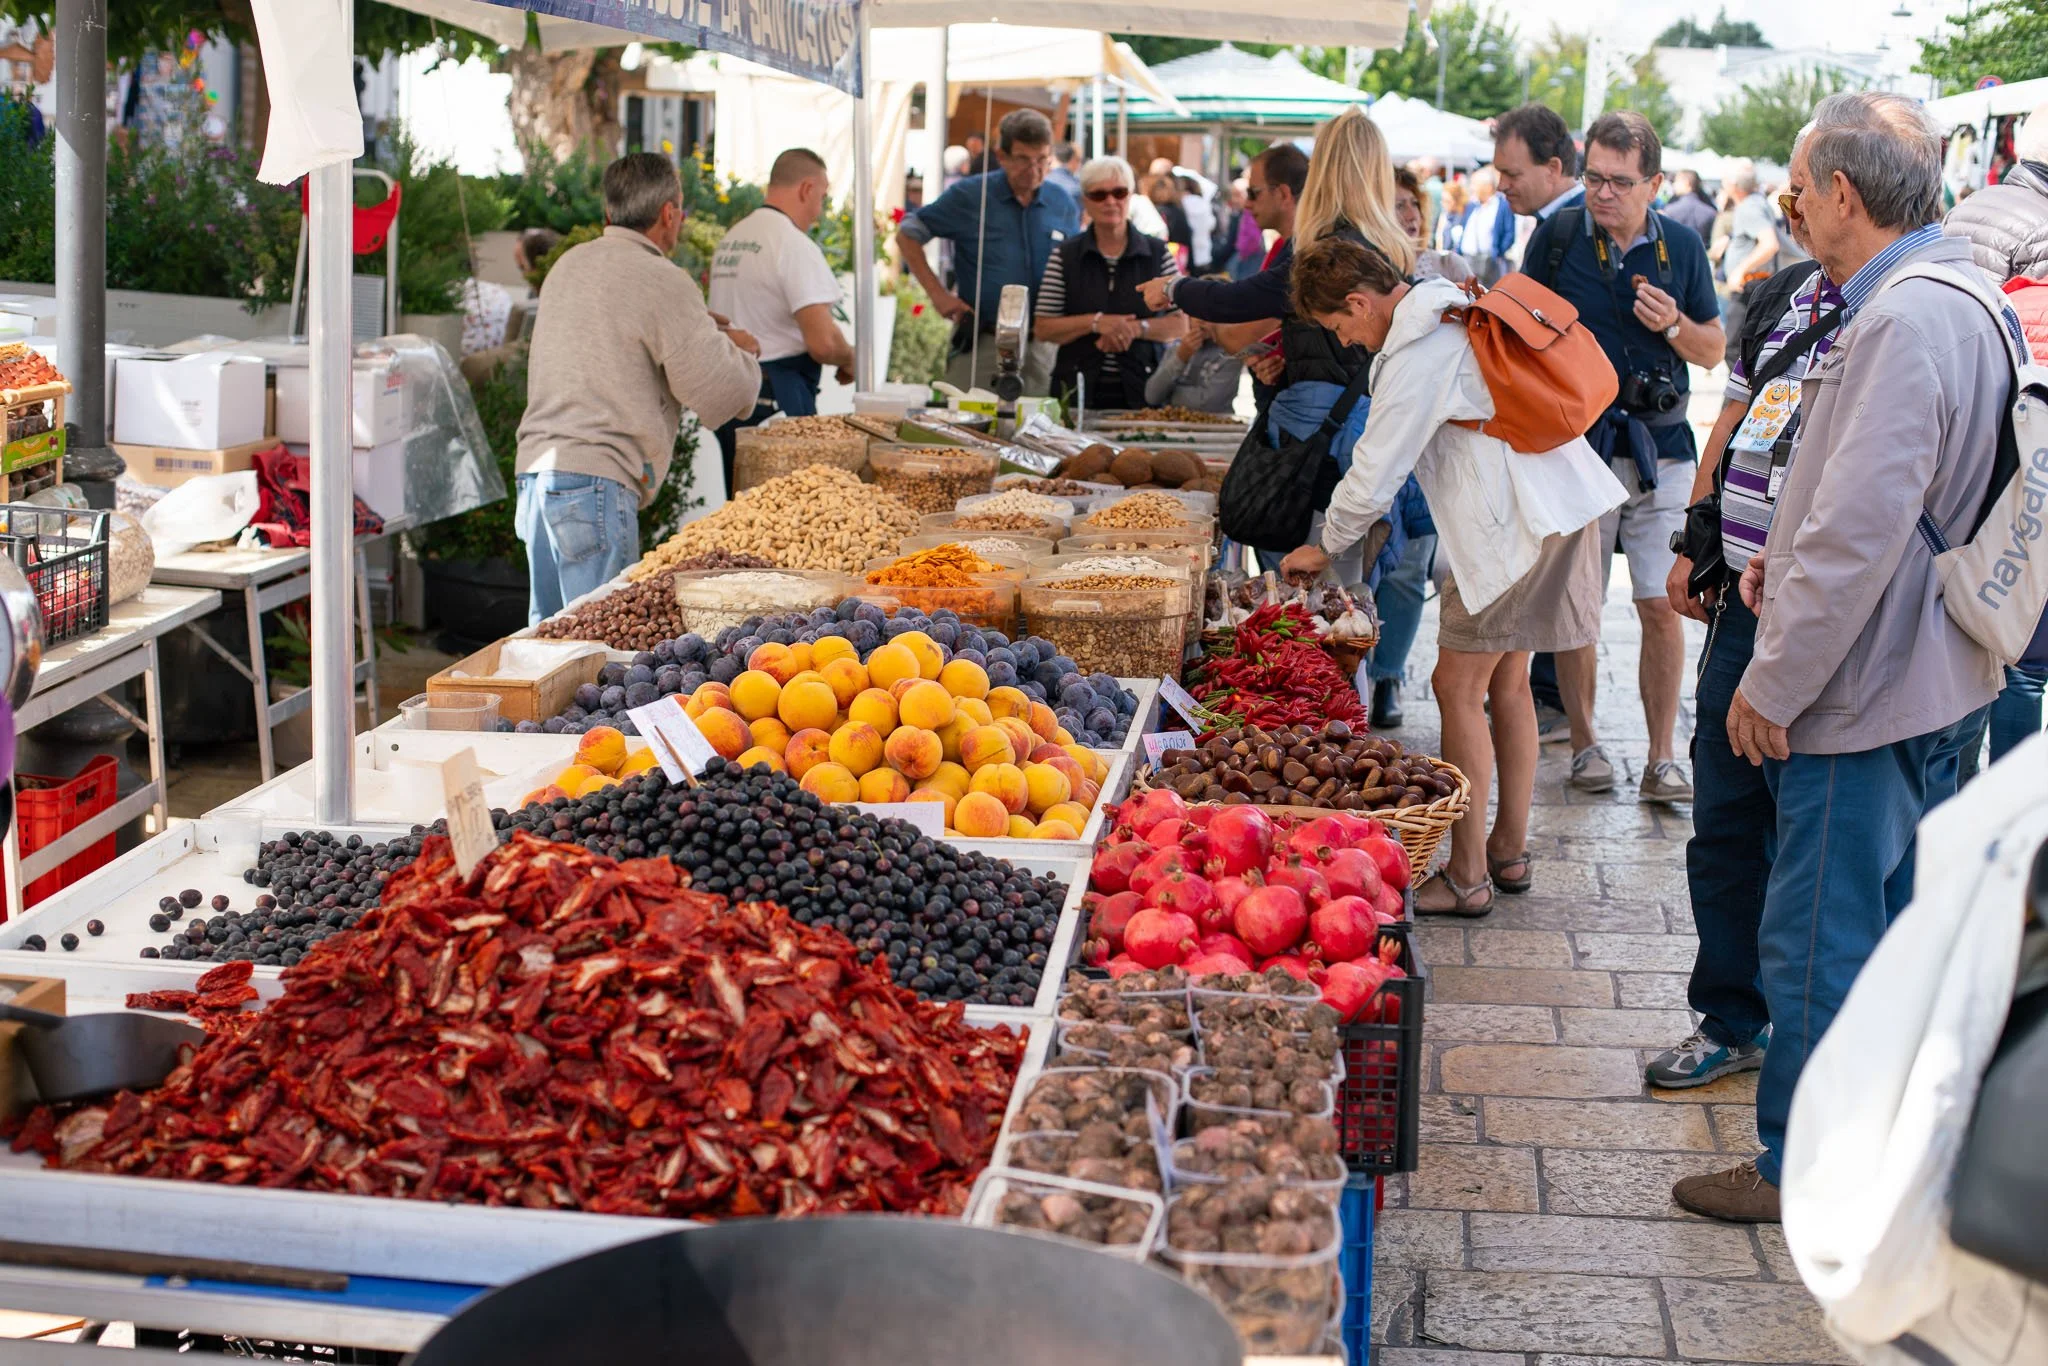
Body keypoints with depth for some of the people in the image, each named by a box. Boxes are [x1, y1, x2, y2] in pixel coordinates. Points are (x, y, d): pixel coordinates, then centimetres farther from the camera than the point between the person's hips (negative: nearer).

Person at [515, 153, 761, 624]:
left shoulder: (568, 265, 16)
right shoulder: (663, 282, -9)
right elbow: (721, 398, -10)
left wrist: (698, 328, 28)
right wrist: (742, 351, 11)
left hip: (536, 470, 8)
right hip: (596, 482, -8)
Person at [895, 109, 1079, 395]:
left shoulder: (1063, 205, 6)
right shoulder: (969, 196, -3)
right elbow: (907, 235, 4)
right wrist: (937, 293, -4)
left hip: (1042, 347, 3)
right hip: (980, 343, -3)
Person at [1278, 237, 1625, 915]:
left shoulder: (1416, 356, -16)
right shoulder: (1454, 303, 13)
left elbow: (1374, 477, -10)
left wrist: (1324, 547, 6)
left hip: (1517, 525, -10)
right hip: (1564, 502, 10)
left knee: (1459, 689, -4)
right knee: (1506, 678, 18)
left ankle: (1466, 877, 0)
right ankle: (1509, 847, 28)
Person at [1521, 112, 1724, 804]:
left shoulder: (1682, 245, 4)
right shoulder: (1556, 236, -1)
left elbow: (1714, 350, 11)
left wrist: (1674, 325, -9)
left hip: (1659, 446, 1)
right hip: (1575, 443, -1)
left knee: (1662, 607, -1)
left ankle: (1661, 758, 6)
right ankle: (1584, 743, 19)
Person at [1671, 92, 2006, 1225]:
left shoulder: (1903, 325, -24)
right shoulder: (1958, 303, 9)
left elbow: (1857, 536, -26)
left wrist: (1772, 686, -18)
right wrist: (1794, 554, 9)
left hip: (1860, 696, -10)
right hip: (1930, 679, 10)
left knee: (1818, 945, 2)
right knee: (1902, 925, 21)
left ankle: (1803, 1166, 15)